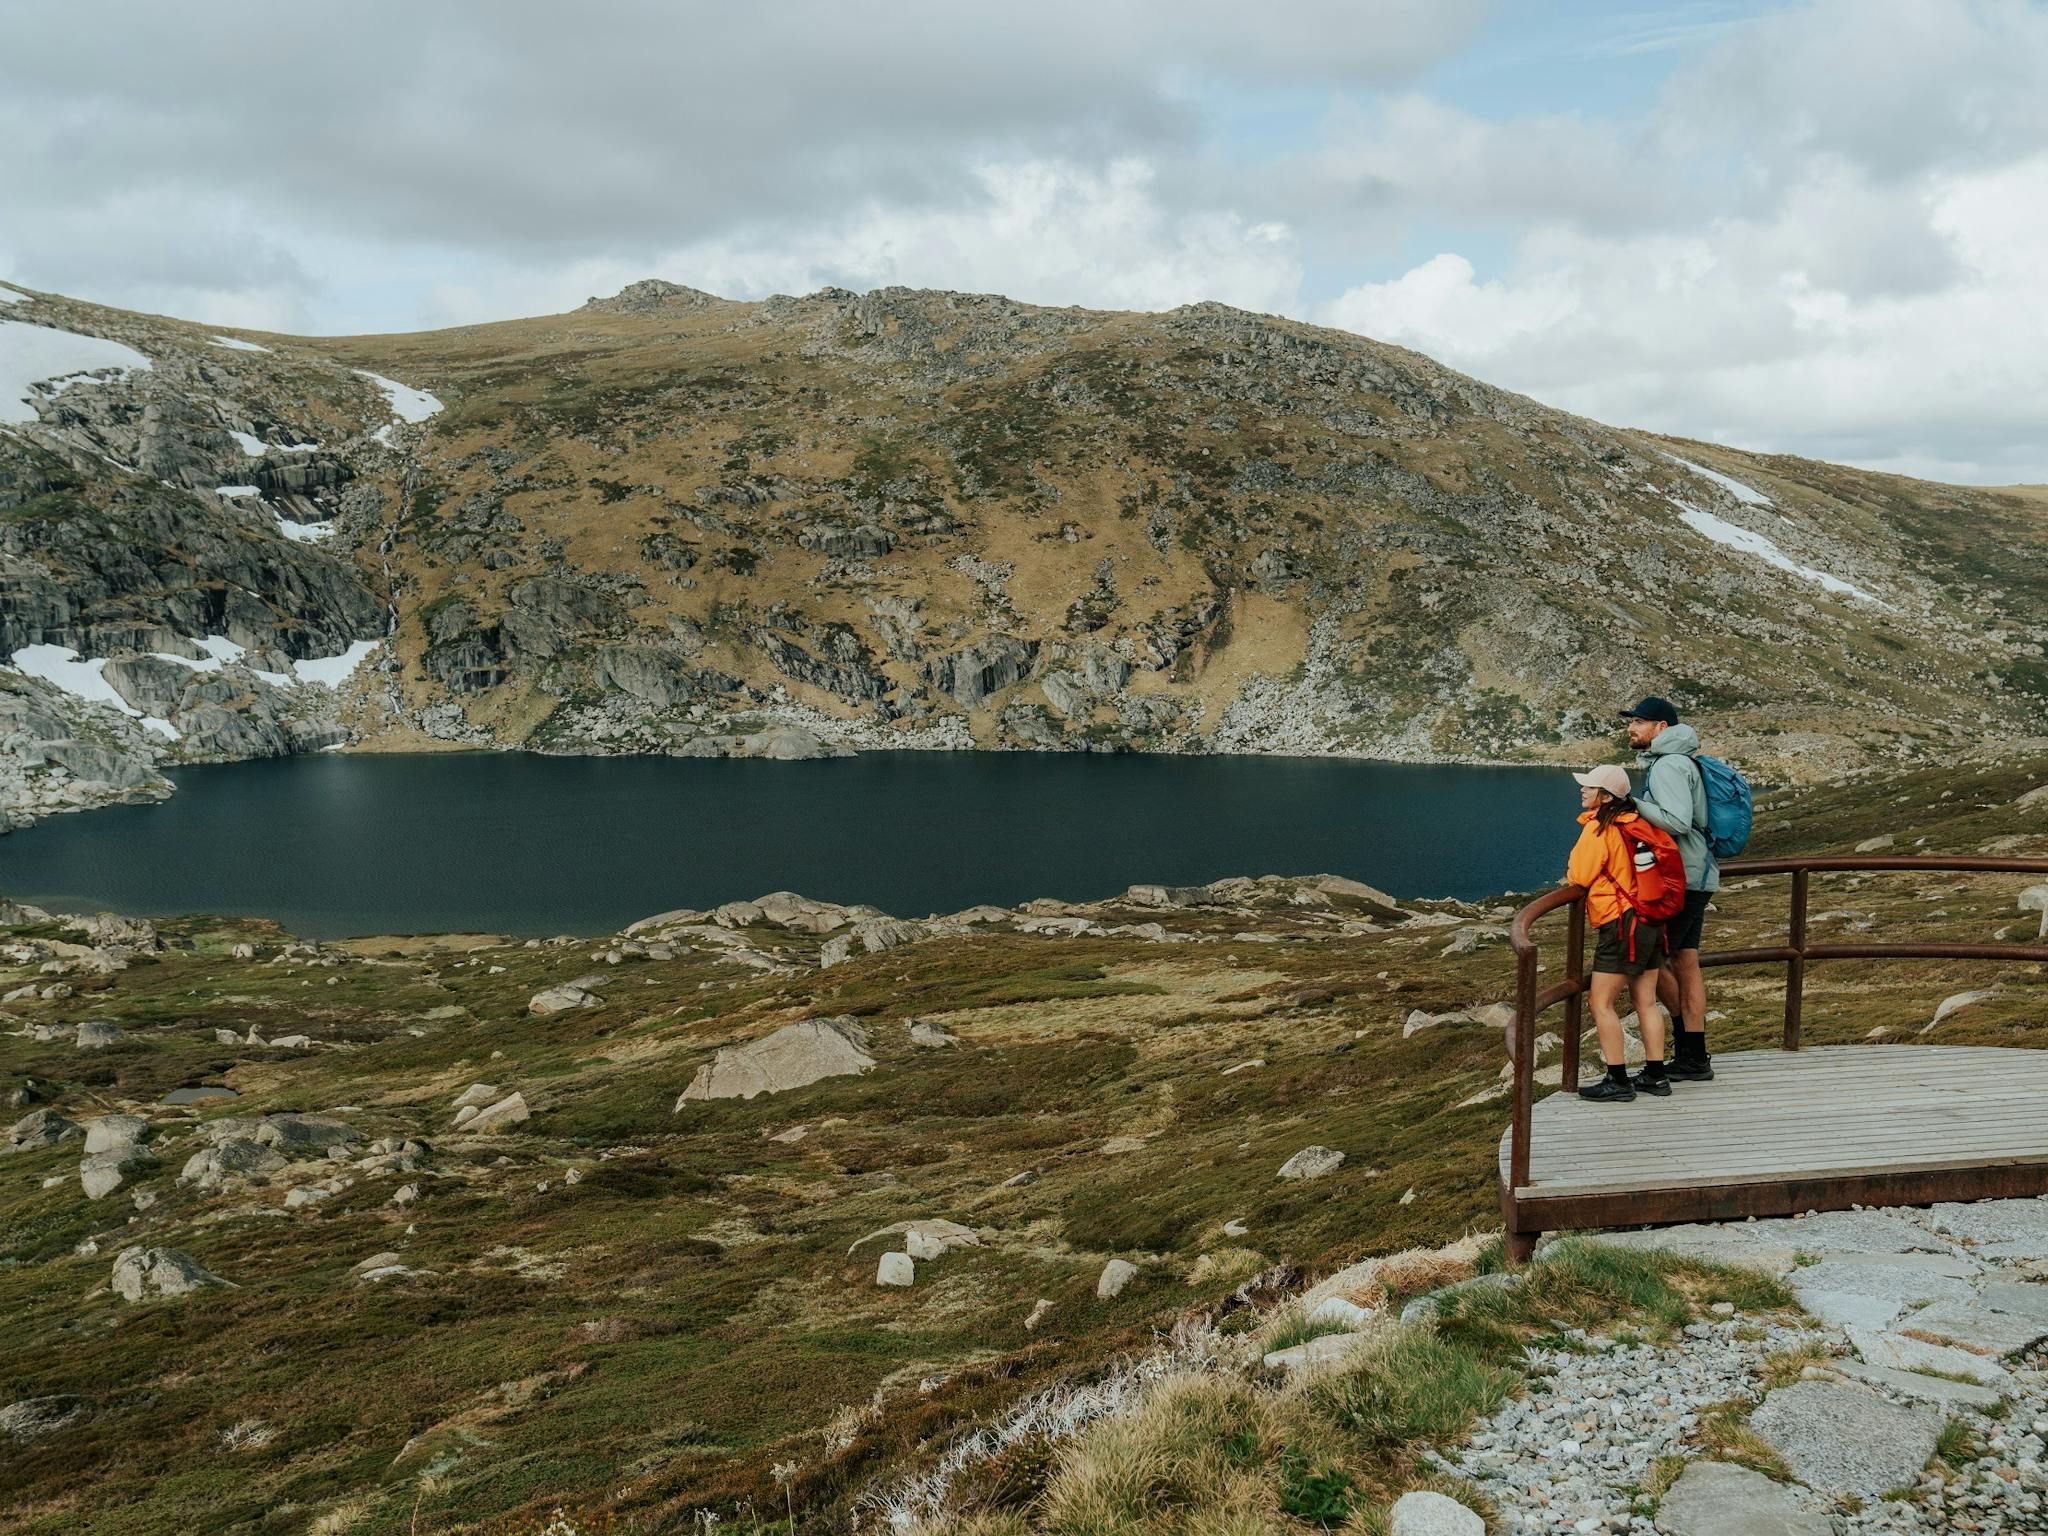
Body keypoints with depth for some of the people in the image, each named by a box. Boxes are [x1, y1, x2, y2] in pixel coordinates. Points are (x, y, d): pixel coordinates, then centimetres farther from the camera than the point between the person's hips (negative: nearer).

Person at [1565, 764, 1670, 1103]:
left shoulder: (1598, 828, -13)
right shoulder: (1634, 822, 11)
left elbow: (1578, 878, -10)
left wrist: (1569, 876, 11)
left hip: (1621, 923, -9)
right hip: (1651, 922, 9)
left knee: (1601, 1003, -2)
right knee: (1646, 1002, 13)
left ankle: (1618, 1081, -2)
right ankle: (1655, 1076, 18)